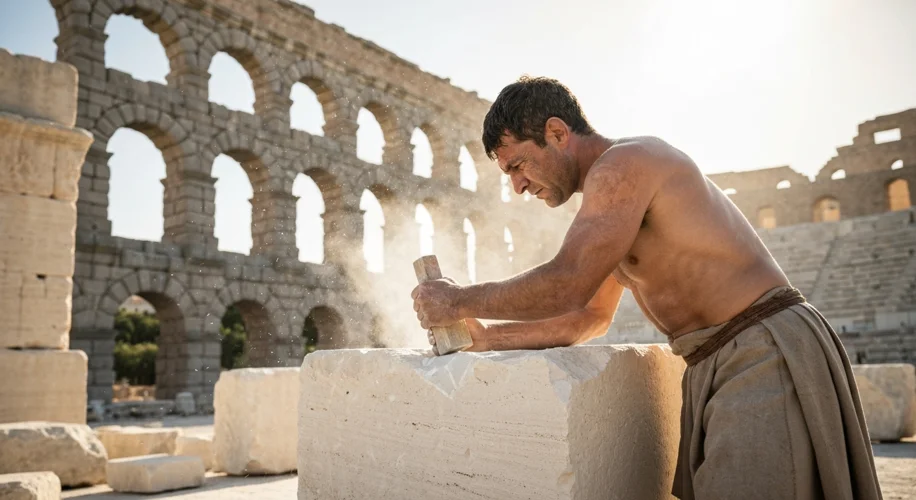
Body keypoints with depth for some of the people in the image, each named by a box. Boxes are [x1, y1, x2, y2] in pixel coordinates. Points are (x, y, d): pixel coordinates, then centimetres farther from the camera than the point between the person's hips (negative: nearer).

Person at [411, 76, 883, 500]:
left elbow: (566, 286, -23)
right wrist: (487, 337, 14)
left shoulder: (625, 161, -13)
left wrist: (460, 300, -9)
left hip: (767, 356, -9)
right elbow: (590, 317, 21)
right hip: (715, 369, 10)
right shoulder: (611, 205, 18)